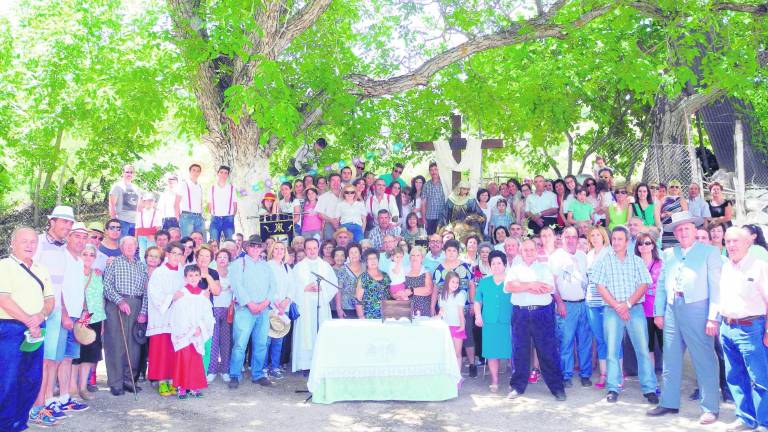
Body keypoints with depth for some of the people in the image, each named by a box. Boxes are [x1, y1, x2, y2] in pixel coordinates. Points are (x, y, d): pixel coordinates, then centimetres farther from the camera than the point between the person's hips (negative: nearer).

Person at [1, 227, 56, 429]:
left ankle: (21, 420, 21)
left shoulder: (41, 270, 16)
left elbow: (50, 298, 13)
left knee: (33, 378, 9)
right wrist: (29, 322, -15)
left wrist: (41, 315, -9)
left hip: (36, 329, 6)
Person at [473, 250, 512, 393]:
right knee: (492, 352, 5)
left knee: (511, 351, -3)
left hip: (509, 322, -2)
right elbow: (477, 301, 15)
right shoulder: (484, 281, 11)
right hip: (489, 322, 2)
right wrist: (478, 316, 4)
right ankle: (494, 381, 16)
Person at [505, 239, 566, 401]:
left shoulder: (544, 267, 9)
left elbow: (550, 287, -7)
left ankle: (557, 387, 8)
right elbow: (509, 286, -7)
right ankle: (518, 386, 16)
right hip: (520, 313, 1)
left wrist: (521, 287, -11)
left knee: (548, 350, 0)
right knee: (520, 350, 5)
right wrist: (531, 285, -14)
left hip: (542, 313, -1)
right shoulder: (515, 268, 10)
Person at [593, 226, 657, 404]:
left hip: (635, 309, 0)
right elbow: (601, 287, 0)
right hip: (612, 311, 0)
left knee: (643, 349, -3)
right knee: (612, 350, 0)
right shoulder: (604, 261, 7)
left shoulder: (637, 261, 9)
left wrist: (627, 304, -11)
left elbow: (643, 285, 1)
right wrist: (617, 306, -9)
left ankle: (649, 389, 3)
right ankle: (613, 389, 7)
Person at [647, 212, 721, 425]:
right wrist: (658, 312, 10)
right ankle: (669, 403, 22)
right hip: (672, 310, 5)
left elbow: (716, 286, -6)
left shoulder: (709, 252, 0)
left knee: (705, 360, -1)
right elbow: (661, 285, 16)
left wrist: (713, 317, -12)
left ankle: (710, 408, 10)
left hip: (697, 309, -5)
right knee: (670, 360, 11)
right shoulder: (668, 254, 14)